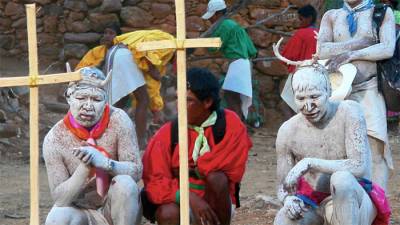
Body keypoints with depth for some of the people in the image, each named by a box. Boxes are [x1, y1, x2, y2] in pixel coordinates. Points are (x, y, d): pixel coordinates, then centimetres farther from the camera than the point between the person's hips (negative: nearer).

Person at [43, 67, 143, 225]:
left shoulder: (118, 120, -13)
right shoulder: (55, 139, -13)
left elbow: (136, 171, -18)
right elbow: (60, 199, -16)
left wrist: (105, 163, -38)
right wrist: (85, 168, -33)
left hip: (120, 210, 0)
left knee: (124, 183, -31)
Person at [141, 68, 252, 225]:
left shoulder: (230, 125, -8)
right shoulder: (168, 133, -8)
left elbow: (232, 170, -18)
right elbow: (155, 181, -14)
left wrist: (190, 170, -10)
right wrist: (190, 198, -29)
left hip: (215, 205, 1)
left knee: (216, 177, -30)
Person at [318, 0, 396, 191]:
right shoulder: (331, 16, 15)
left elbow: (388, 49, -8)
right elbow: (322, 51, -1)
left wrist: (350, 54, -14)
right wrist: (361, 43, -9)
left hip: (368, 89, -3)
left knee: (376, 149, -13)